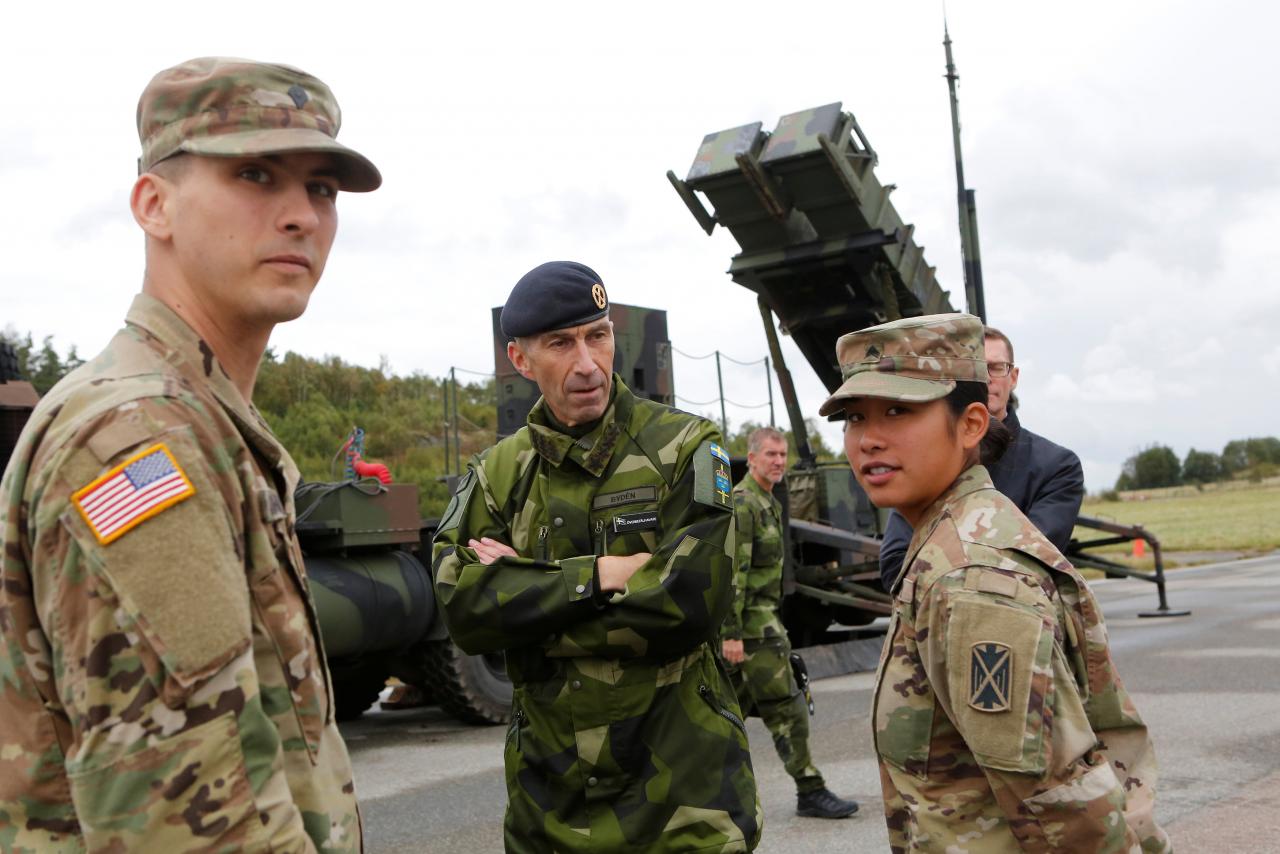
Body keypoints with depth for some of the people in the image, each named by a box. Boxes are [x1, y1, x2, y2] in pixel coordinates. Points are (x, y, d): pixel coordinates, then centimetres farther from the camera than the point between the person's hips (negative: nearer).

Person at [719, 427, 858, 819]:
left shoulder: (769, 503, 17)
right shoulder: (742, 503, -15)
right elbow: (732, 573, -21)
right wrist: (731, 633, -24)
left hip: (764, 616, 10)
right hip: (751, 623, -10)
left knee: (733, 703, 13)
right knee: (786, 708, -6)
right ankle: (811, 791, 0)